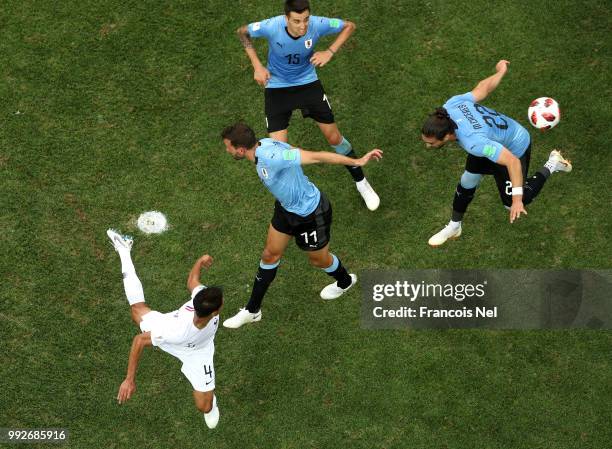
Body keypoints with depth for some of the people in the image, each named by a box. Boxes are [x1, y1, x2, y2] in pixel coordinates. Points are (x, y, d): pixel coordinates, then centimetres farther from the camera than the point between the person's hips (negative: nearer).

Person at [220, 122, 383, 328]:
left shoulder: (271, 157, -41)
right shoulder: (263, 143, -15)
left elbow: (317, 156, -38)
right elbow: (290, 149, 2)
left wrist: (358, 161, -33)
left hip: (310, 215, -8)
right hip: (287, 208, 8)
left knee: (319, 259, 20)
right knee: (270, 255, 18)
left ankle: (345, 281, 55)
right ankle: (252, 310, 35)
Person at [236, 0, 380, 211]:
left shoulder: (317, 24, -28)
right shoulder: (272, 27, -30)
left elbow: (349, 26, -8)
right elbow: (242, 32, -9)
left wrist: (330, 52, -22)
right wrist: (257, 66, -16)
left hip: (308, 83, 1)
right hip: (277, 87, -1)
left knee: (334, 137, 9)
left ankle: (361, 182, 33)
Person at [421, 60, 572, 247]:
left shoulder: (474, 143, -48)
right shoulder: (452, 104, -29)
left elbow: (512, 161, -45)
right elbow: (483, 88, -12)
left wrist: (517, 200, -44)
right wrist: (501, 72, 8)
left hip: (514, 149, -7)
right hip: (494, 140, 7)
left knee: (511, 202, 11)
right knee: (467, 182, 17)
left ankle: (551, 165, 24)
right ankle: (454, 227, 40)